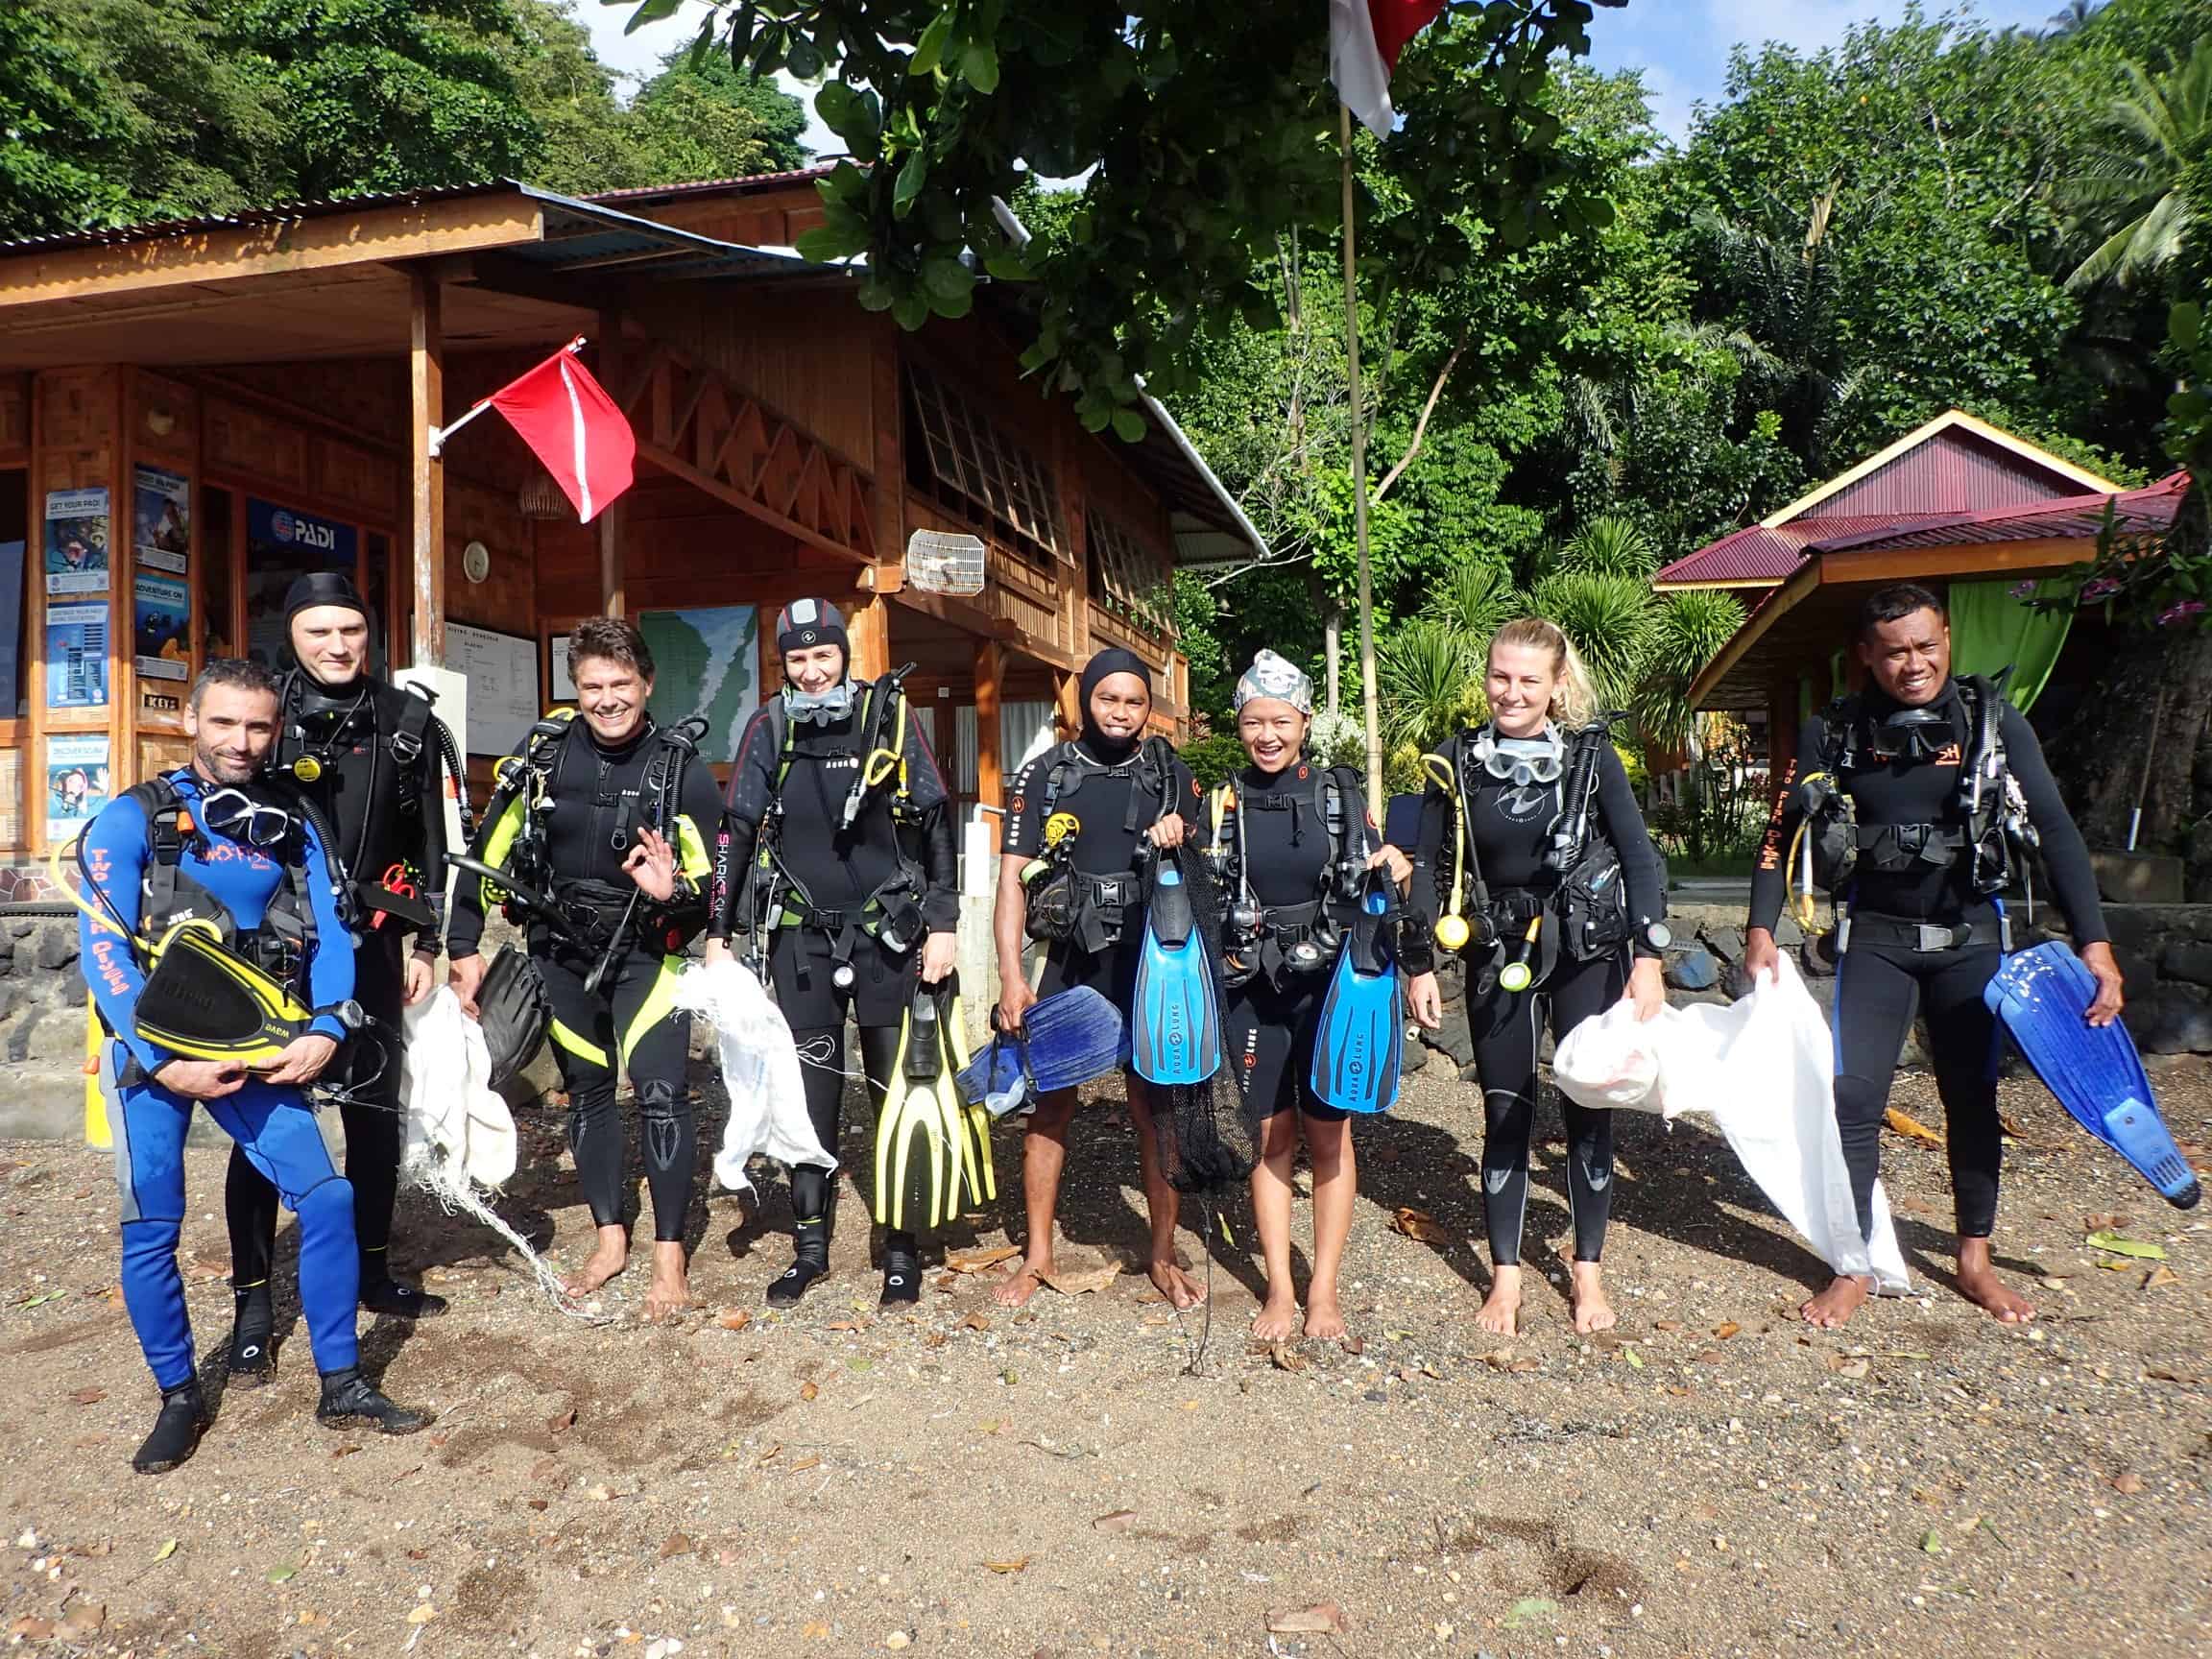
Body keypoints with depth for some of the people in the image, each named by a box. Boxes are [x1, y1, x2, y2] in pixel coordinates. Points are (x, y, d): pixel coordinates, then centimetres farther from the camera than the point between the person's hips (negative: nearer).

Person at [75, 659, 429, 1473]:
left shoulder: (292, 828, 8)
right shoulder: (133, 819, -4)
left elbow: (328, 936, 3)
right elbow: (104, 949, -11)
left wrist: (325, 1031, -14)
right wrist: (165, 1062, -18)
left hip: (254, 1050, 3)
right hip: (151, 1049, -3)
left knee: (326, 1197, -5)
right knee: (152, 1228, 0)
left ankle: (341, 1384, 8)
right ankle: (179, 1397, 20)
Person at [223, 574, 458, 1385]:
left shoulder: (407, 722, 6)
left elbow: (428, 841, 10)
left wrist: (425, 940, 6)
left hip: (368, 946, 2)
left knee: (376, 1111, 9)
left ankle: (373, 1272, 26)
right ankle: (253, 1303, 11)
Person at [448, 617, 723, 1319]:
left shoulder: (681, 767, -11)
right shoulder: (544, 754, -7)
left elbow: (711, 877, -7)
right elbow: (489, 850, 0)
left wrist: (674, 891, -29)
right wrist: (464, 946, -2)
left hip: (645, 950, -3)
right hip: (560, 951, 3)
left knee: (660, 1092, -13)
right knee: (586, 1091, 13)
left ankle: (669, 1252, 2)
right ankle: (609, 1237, 29)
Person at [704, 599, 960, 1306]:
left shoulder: (889, 715, -4)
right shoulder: (769, 729, 2)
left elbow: (935, 821, -1)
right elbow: (737, 831, 8)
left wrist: (943, 924, -6)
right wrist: (722, 932, 5)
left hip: (886, 930, -2)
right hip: (801, 934, 2)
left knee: (897, 1088, 4)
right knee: (808, 1092, 7)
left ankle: (902, 1248, 16)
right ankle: (810, 1245, 20)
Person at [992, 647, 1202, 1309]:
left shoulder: (1172, 774, 6)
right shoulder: (1044, 776, 1)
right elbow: (1013, 879, -2)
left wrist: (1179, 838, -11)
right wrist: (1011, 976, -12)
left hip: (1152, 963, 1)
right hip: (1071, 963, 0)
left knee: (1156, 1108, 4)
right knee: (1050, 1106, 3)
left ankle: (1163, 1254, 19)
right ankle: (1037, 1257, 17)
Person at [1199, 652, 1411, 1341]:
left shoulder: (1340, 792, 1)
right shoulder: (1223, 804, 3)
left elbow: (1370, 889, 9)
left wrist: (1394, 870, -12)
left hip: (1329, 987, -1)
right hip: (1253, 991, 1)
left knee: (1328, 1136, 5)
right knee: (1274, 1137, 7)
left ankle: (1324, 1289, 17)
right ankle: (1279, 1290, 18)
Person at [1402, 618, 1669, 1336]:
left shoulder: (1591, 756, -4)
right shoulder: (1456, 763, -1)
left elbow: (1640, 857, -5)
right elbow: (1428, 868, 3)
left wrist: (1648, 958, -13)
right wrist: (1418, 965, 1)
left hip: (1588, 954, 0)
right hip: (1500, 958, 1)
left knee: (1590, 1109, 6)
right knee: (1505, 1113, 5)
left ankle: (1587, 1269, 24)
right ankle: (1505, 1274, 19)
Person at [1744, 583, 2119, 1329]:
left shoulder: (1993, 721, -7)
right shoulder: (1834, 732, -6)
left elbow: (2055, 829, -6)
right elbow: (1783, 830, -3)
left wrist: (2094, 943, -11)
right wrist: (1761, 928, -12)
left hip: (1969, 937, 1)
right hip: (1875, 937, 0)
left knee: (1972, 1097, 10)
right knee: (1853, 1096, -5)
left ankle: (1975, 1258, 27)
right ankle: (1855, 1266, 7)